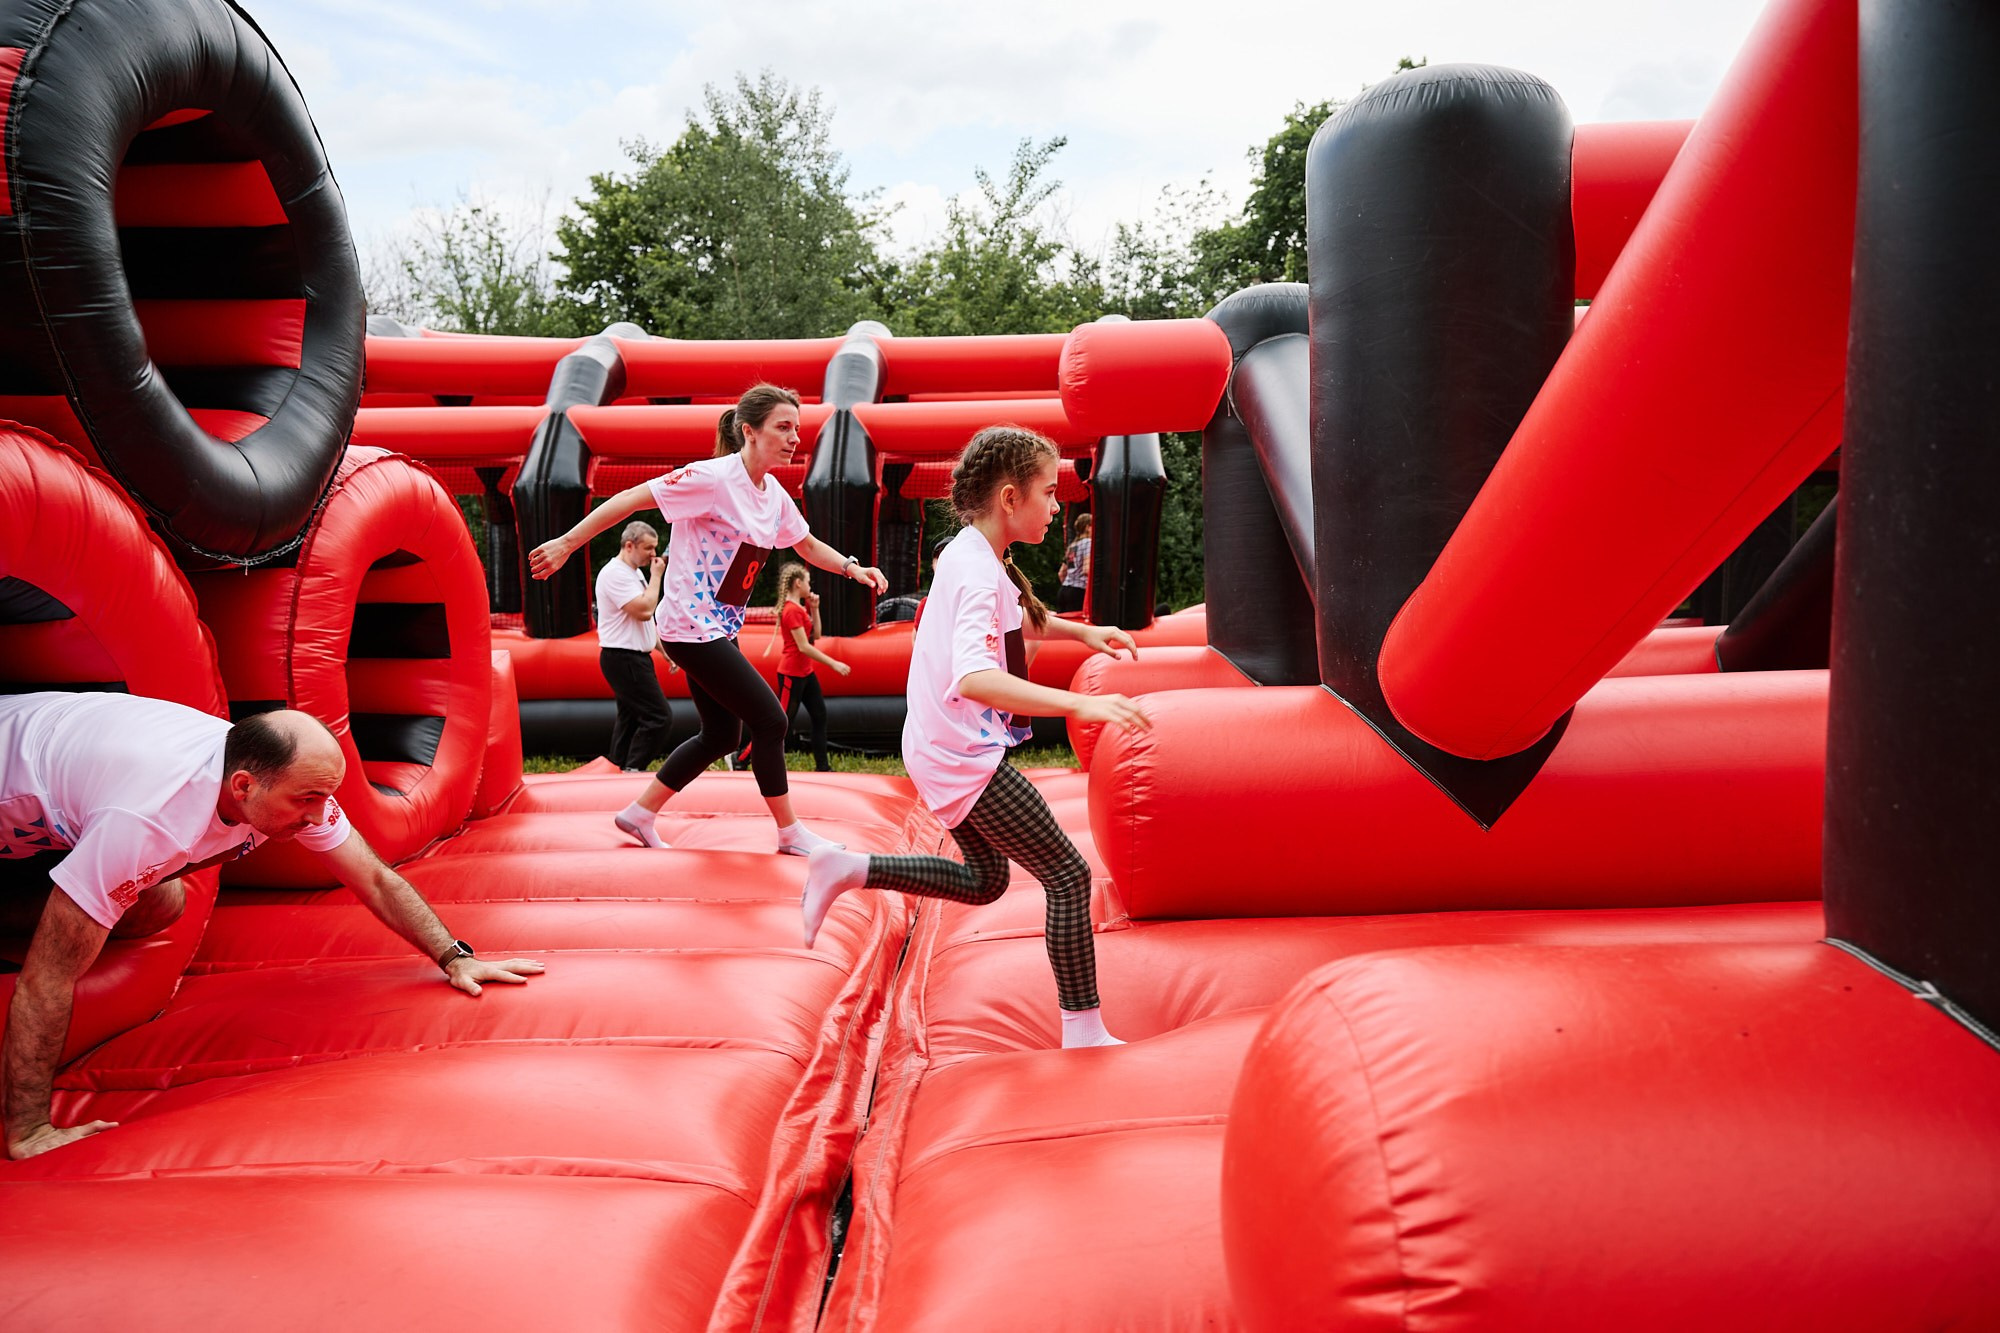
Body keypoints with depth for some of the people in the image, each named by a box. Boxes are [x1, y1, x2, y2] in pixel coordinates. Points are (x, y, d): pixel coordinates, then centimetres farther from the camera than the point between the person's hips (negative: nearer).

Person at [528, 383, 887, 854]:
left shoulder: (775, 495, 6)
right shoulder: (714, 478, -19)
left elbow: (808, 546, 21)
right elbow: (629, 500, -17)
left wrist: (851, 567, 2)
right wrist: (567, 543, -16)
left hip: (720, 629, 9)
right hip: (691, 626, -9)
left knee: (719, 736, 14)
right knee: (770, 721, -7)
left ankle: (639, 814, 28)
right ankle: (790, 833, 7)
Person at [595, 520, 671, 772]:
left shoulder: (635, 573, 16)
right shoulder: (615, 574, -16)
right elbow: (644, 610, -25)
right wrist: (656, 576, -14)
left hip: (633, 658, 11)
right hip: (623, 658, -11)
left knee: (630, 718, 13)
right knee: (658, 717, -13)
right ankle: (632, 770, -8)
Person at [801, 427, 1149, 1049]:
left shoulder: (969, 555, 9)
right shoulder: (979, 573, -22)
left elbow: (1013, 622, 30)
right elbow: (974, 678, -39)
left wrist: (1082, 631, 17)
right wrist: (1080, 705, -45)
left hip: (944, 751, 10)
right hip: (966, 757, -10)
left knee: (984, 880, 24)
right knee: (1069, 876, -4)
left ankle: (846, 870, 20)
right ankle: (1084, 1033, 1)